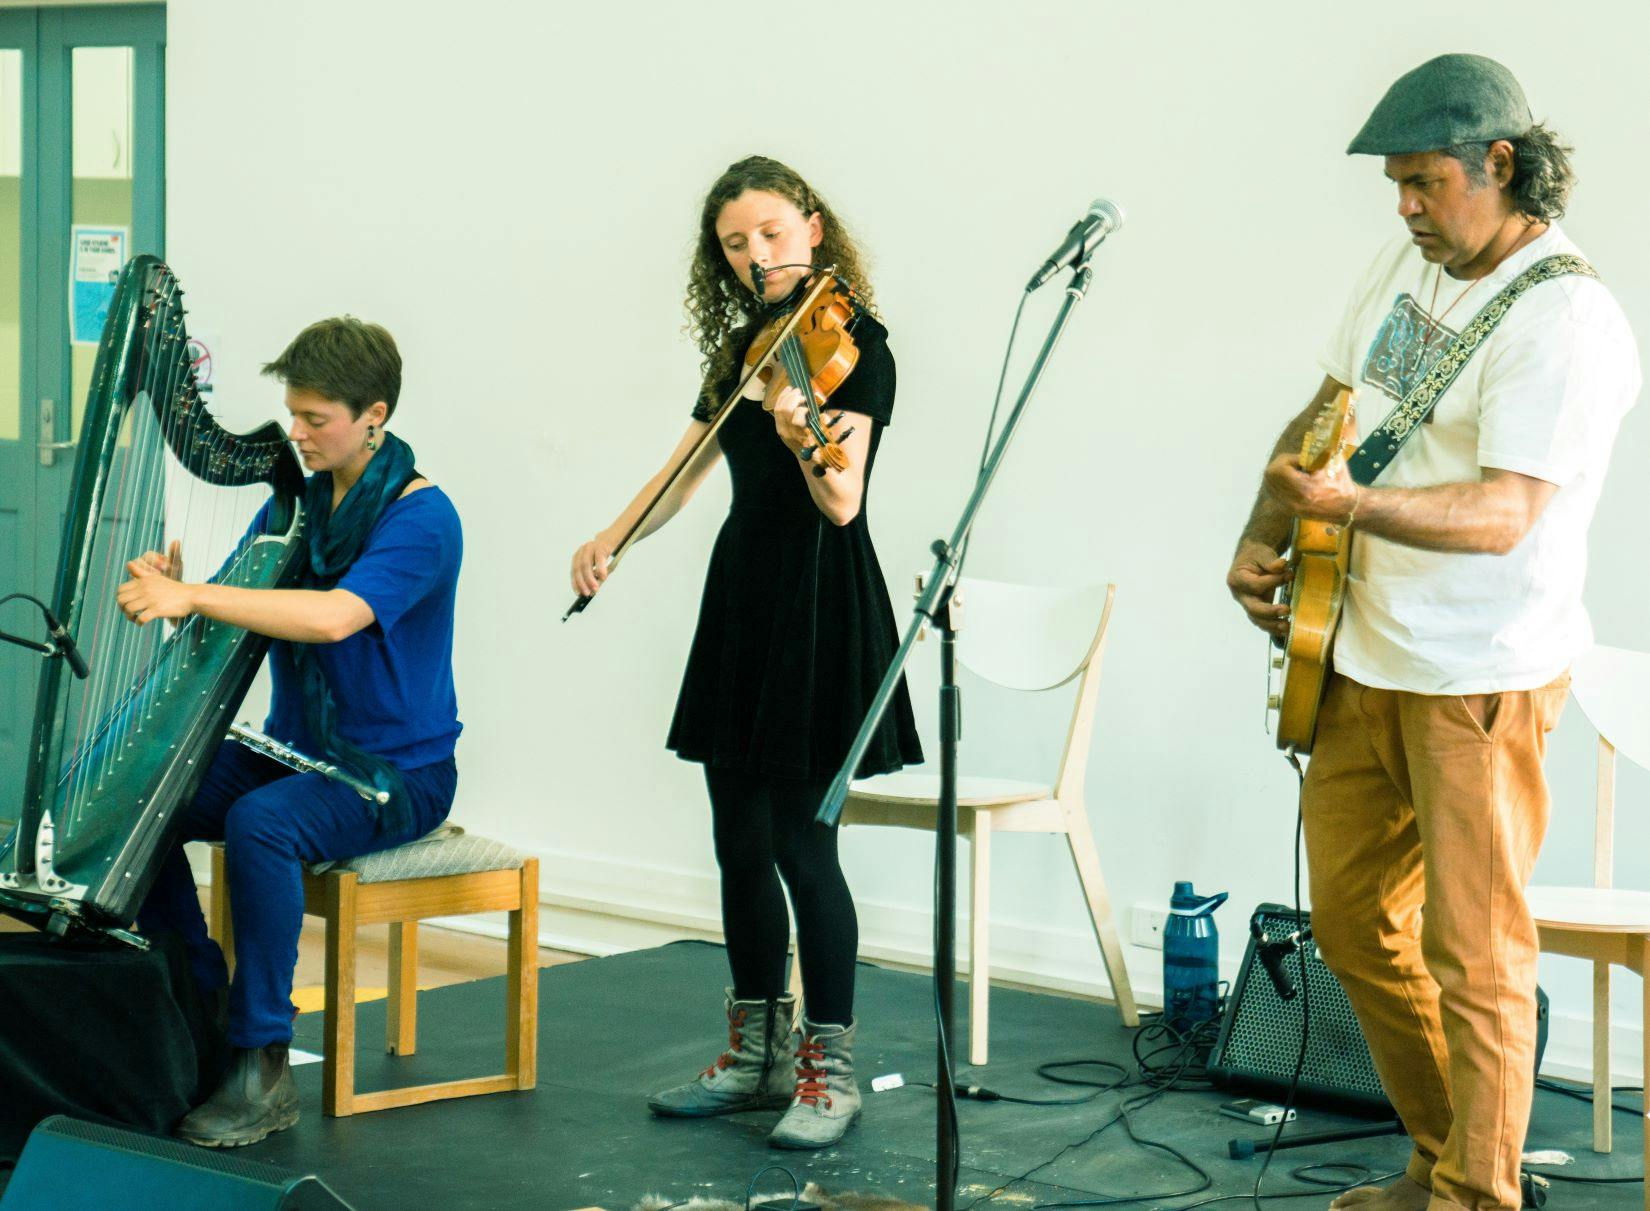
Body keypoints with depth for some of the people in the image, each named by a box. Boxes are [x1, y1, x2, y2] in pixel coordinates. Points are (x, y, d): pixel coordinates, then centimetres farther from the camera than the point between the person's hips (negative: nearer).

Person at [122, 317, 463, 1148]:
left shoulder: (420, 517, -15)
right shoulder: (297, 500, 8)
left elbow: (335, 616, -32)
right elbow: (230, 614, 8)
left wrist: (193, 598, -37)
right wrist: (171, 592, -16)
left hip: (395, 770, -7)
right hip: (292, 749, 7)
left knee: (260, 824, -34)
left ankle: (262, 1068, -26)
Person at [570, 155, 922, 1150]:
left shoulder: (855, 343, -10)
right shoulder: (744, 348, 12)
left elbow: (841, 503, -21)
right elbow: (684, 471, 19)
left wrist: (803, 438, -41)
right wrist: (611, 539, 3)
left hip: (819, 603, -8)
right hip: (742, 591, 8)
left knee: (799, 839, -8)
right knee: (739, 839, 11)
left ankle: (830, 1070, 3)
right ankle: (757, 1057, 22)